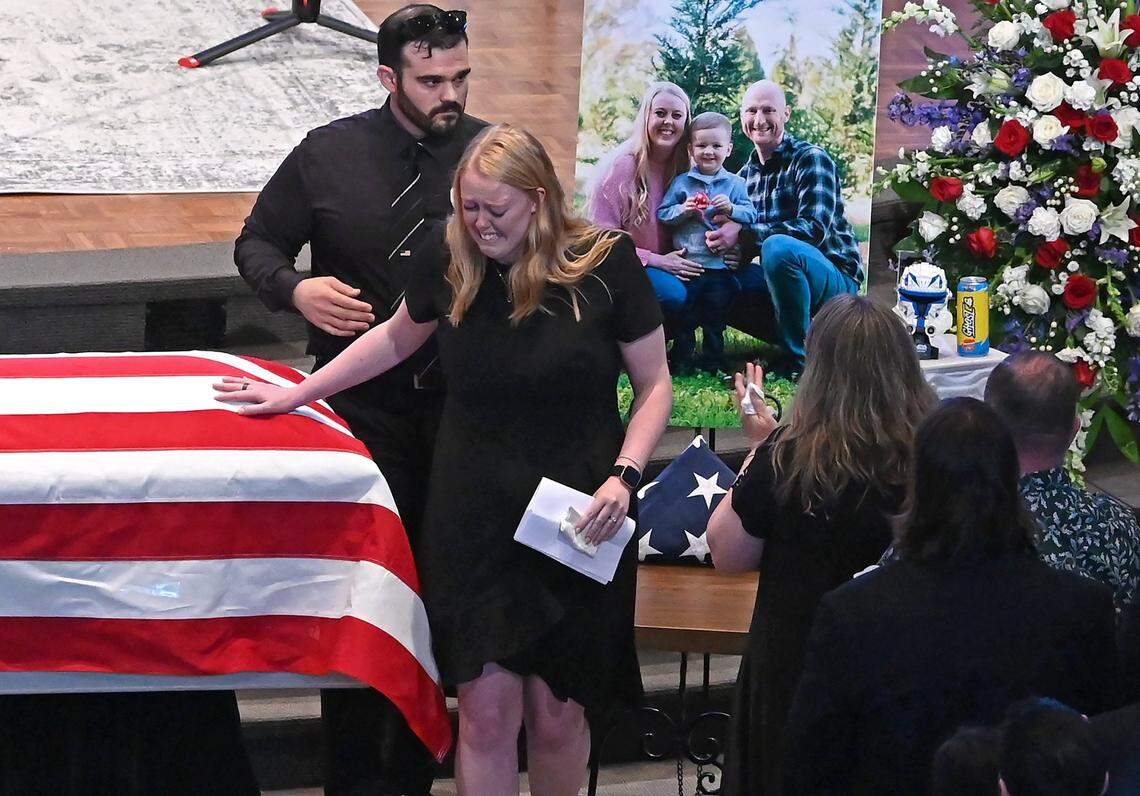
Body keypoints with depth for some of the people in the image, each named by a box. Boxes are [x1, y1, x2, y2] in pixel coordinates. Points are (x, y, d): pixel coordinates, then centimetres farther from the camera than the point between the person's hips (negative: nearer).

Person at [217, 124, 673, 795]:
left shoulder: (606, 266, -9)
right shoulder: (452, 265, 0)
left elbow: (655, 385, -1)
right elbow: (397, 337, 20)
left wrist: (623, 476, -15)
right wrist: (295, 394, 20)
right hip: (474, 519, 2)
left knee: (555, 714, 5)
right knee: (486, 711, -4)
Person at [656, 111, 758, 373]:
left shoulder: (735, 184, 4)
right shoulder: (681, 182, 3)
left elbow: (751, 215, -2)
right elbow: (662, 214, 1)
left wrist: (731, 209, -19)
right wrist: (682, 211, -16)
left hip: (721, 265, 1)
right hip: (686, 261, -1)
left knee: (716, 319, 9)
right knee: (685, 317, 4)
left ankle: (714, 362, 20)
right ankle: (680, 359, 15)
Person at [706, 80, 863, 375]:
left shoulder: (811, 159, -10)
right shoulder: (747, 174, 12)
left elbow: (814, 229, -23)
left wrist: (742, 232, -28)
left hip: (835, 279, -7)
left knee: (778, 246, -35)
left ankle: (801, 356, -22)